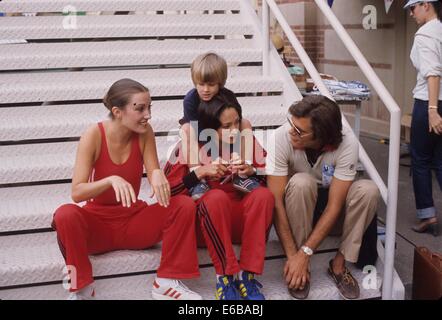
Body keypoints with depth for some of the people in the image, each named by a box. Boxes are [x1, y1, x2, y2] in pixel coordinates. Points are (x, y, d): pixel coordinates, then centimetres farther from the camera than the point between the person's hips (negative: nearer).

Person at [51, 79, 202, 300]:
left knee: (185, 205, -20)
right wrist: (111, 180, -38)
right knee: (65, 215, -34)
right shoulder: (94, 135, -16)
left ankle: (167, 281, -11)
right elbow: (77, 193, -19)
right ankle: (81, 288, -13)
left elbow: (155, 177, -7)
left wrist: (158, 175, -31)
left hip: (134, 218, 3)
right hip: (98, 223, -2)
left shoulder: (144, 132, -7)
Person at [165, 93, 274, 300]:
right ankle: (226, 276, -27)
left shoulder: (248, 141, 0)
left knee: (263, 195, -27)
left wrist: (252, 172, -15)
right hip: (204, 222, -2)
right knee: (216, 196, -34)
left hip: (241, 219, 2)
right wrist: (199, 173, -22)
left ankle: (247, 274, -27)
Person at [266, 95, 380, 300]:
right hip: (296, 207, -1)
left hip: (330, 206, 1)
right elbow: (276, 200, -28)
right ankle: (300, 267, -18)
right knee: (301, 182, -34)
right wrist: (292, 255, -29)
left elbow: (334, 206, -26)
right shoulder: (282, 137, -29)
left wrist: (305, 253, -31)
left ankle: (339, 263, -12)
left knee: (368, 190, -27)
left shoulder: (347, 144, -27)